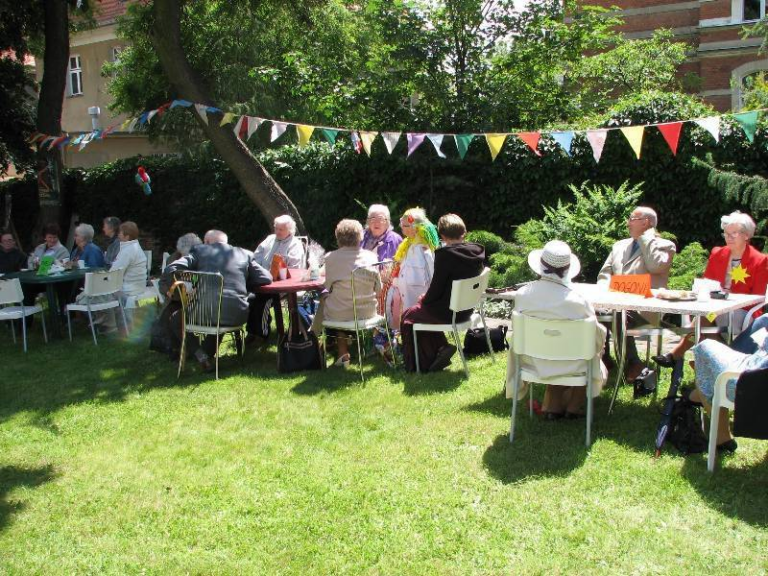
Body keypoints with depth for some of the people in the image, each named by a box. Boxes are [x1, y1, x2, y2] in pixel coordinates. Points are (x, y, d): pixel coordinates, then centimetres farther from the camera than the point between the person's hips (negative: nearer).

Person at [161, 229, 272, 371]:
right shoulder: (245, 254, 14)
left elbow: (170, 271, 0)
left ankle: (199, 354, 10)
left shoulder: (199, 251, 9)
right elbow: (266, 278, 10)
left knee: (175, 319, 27)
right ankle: (208, 352, 34)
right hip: (236, 316, 3)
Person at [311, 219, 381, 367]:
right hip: (367, 312, 3)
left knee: (324, 296, 27)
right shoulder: (371, 257, -4)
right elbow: (378, 288, 2)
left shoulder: (331, 258, -11)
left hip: (339, 314, -3)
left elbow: (328, 285, 1)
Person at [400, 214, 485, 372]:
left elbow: (437, 286, -18)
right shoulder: (476, 251, -2)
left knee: (407, 316, 15)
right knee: (423, 308, 29)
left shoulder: (445, 253, -24)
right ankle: (441, 348, 23)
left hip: (448, 311, -8)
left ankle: (423, 363, 21)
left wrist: (424, 299, 4)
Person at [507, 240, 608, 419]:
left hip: (535, 362, 3)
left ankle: (553, 406, 33)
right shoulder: (577, 301, -26)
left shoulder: (523, 294, -17)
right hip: (570, 365, -3)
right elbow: (598, 338, -13)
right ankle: (573, 407, 35)